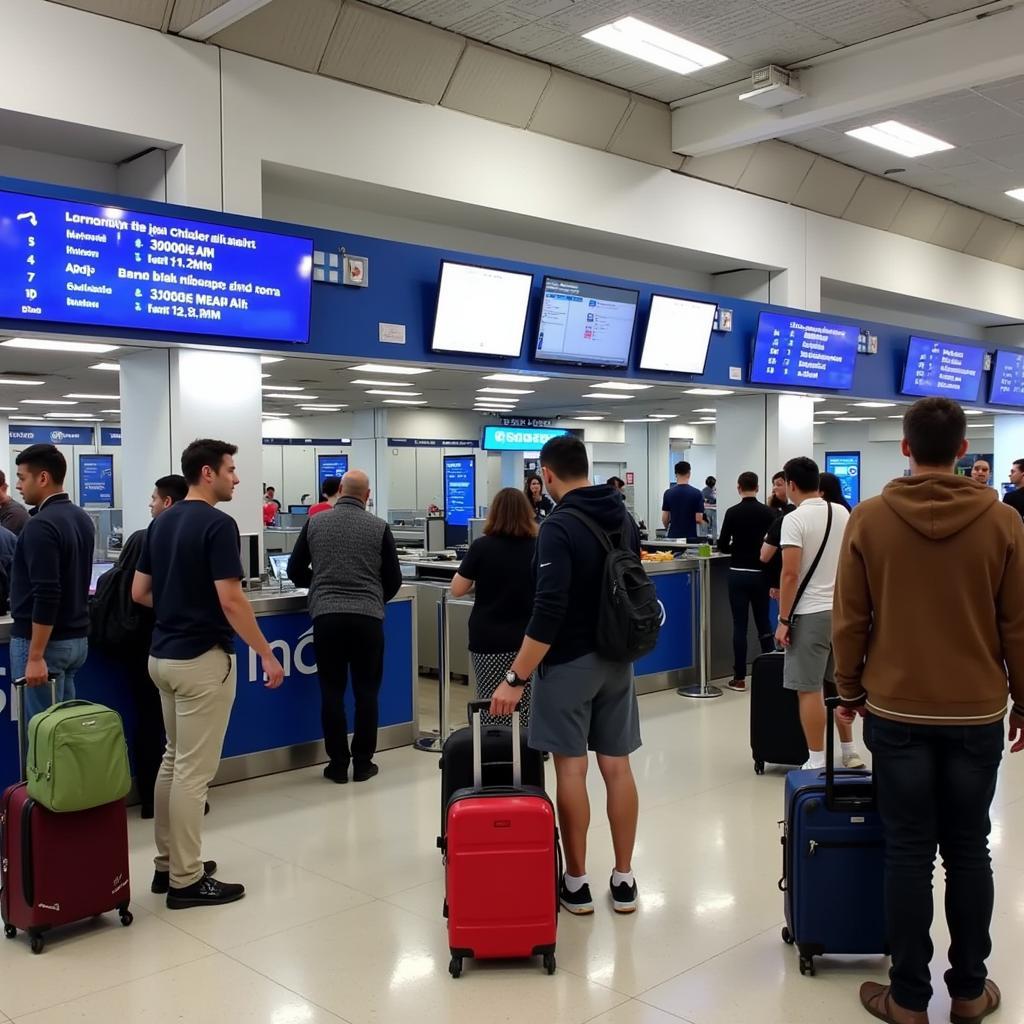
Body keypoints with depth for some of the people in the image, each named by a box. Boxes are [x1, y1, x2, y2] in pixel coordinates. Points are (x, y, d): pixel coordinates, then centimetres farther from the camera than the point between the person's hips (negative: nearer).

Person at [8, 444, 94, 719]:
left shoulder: (40, 525, -19)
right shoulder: (81, 519, 10)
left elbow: (46, 596, -25)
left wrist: (35, 657, -22)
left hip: (44, 642, -9)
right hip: (76, 638, 9)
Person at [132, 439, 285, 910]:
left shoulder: (160, 523, 10)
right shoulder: (218, 524, -17)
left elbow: (139, 593, 13)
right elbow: (231, 601, -22)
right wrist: (267, 654, -14)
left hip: (163, 655, 9)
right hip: (202, 659, -9)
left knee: (174, 761, 18)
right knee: (194, 770, -2)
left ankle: (168, 863, 25)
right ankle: (187, 879, 6)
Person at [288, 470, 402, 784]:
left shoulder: (315, 523, 6)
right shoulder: (379, 527, 1)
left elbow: (295, 571, 12)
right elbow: (394, 579, 6)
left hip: (326, 615, 1)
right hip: (367, 617, -1)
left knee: (332, 691, 7)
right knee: (366, 691, 7)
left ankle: (338, 764, 11)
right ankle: (363, 763, 12)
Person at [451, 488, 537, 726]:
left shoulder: (482, 546, -7)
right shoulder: (538, 547, 0)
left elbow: (457, 590, -2)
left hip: (489, 640, -2)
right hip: (528, 639, 2)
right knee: (526, 708, 5)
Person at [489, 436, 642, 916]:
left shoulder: (559, 527, -18)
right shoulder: (625, 519, 7)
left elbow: (549, 611, -25)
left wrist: (515, 678, -23)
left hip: (570, 662, -7)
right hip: (617, 659, 7)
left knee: (571, 769, 2)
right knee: (617, 767, 9)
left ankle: (576, 883, 11)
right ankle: (624, 880, 17)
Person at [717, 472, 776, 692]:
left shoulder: (732, 512, -8)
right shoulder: (768, 512, -2)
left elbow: (722, 546, -6)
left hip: (738, 574, -2)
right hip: (760, 574, 2)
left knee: (739, 625, 1)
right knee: (764, 622, 14)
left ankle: (740, 678, 3)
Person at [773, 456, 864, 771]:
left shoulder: (795, 519, -13)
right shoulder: (843, 514, 8)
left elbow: (790, 574, -18)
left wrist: (783, 619, -12)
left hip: (810, 614, -7)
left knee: (809, 689, 0)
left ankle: (817, 761, 4)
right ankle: (850, 751, 26)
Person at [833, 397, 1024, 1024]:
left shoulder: (869, 519, -7)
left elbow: (850, 620, -2)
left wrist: (850, 691, 10)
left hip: (897, 711, -1)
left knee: (908, 853, 6)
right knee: (968, 852, 12)